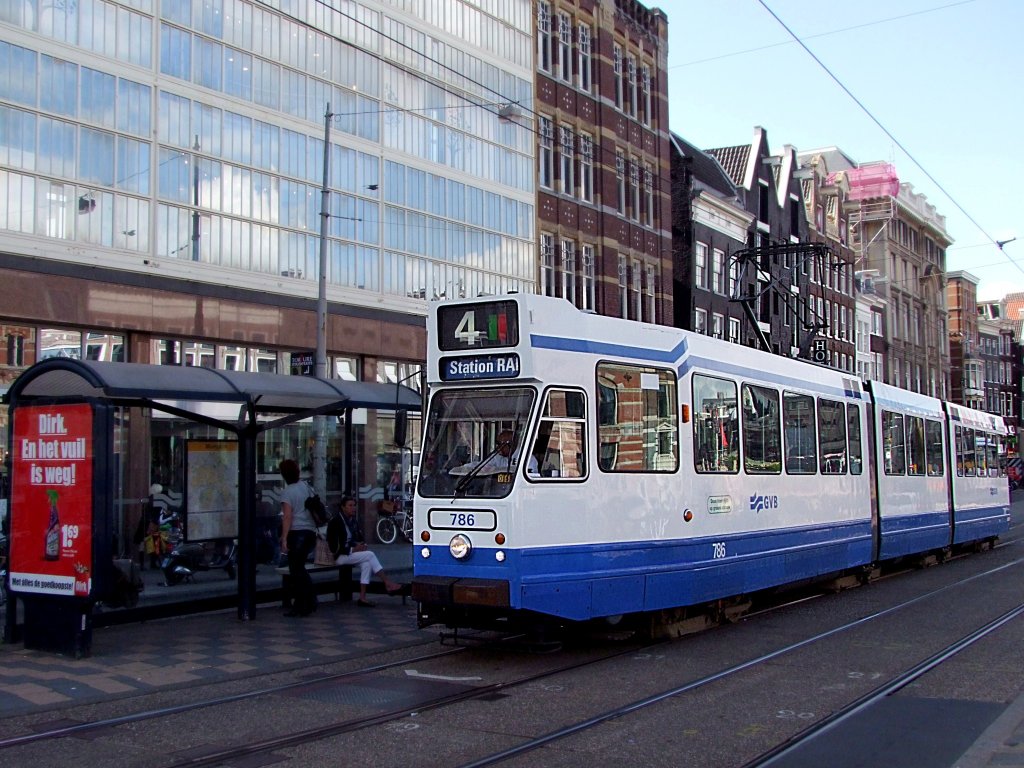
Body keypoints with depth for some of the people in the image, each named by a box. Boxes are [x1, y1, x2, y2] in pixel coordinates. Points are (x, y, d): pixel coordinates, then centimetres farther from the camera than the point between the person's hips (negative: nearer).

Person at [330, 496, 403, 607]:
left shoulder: (353, 521, 13)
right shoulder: (335, 522, -10)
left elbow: (360, 538, 22)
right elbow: (334, 547, -16)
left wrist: (361, 545, -2)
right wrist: (352, 549, -21)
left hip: (352, 552, 7)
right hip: (340, 556, -7)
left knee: (366, 564, -25)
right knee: (370, 555, -24)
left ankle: (362, 597, -28)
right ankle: (388, 583, -23)